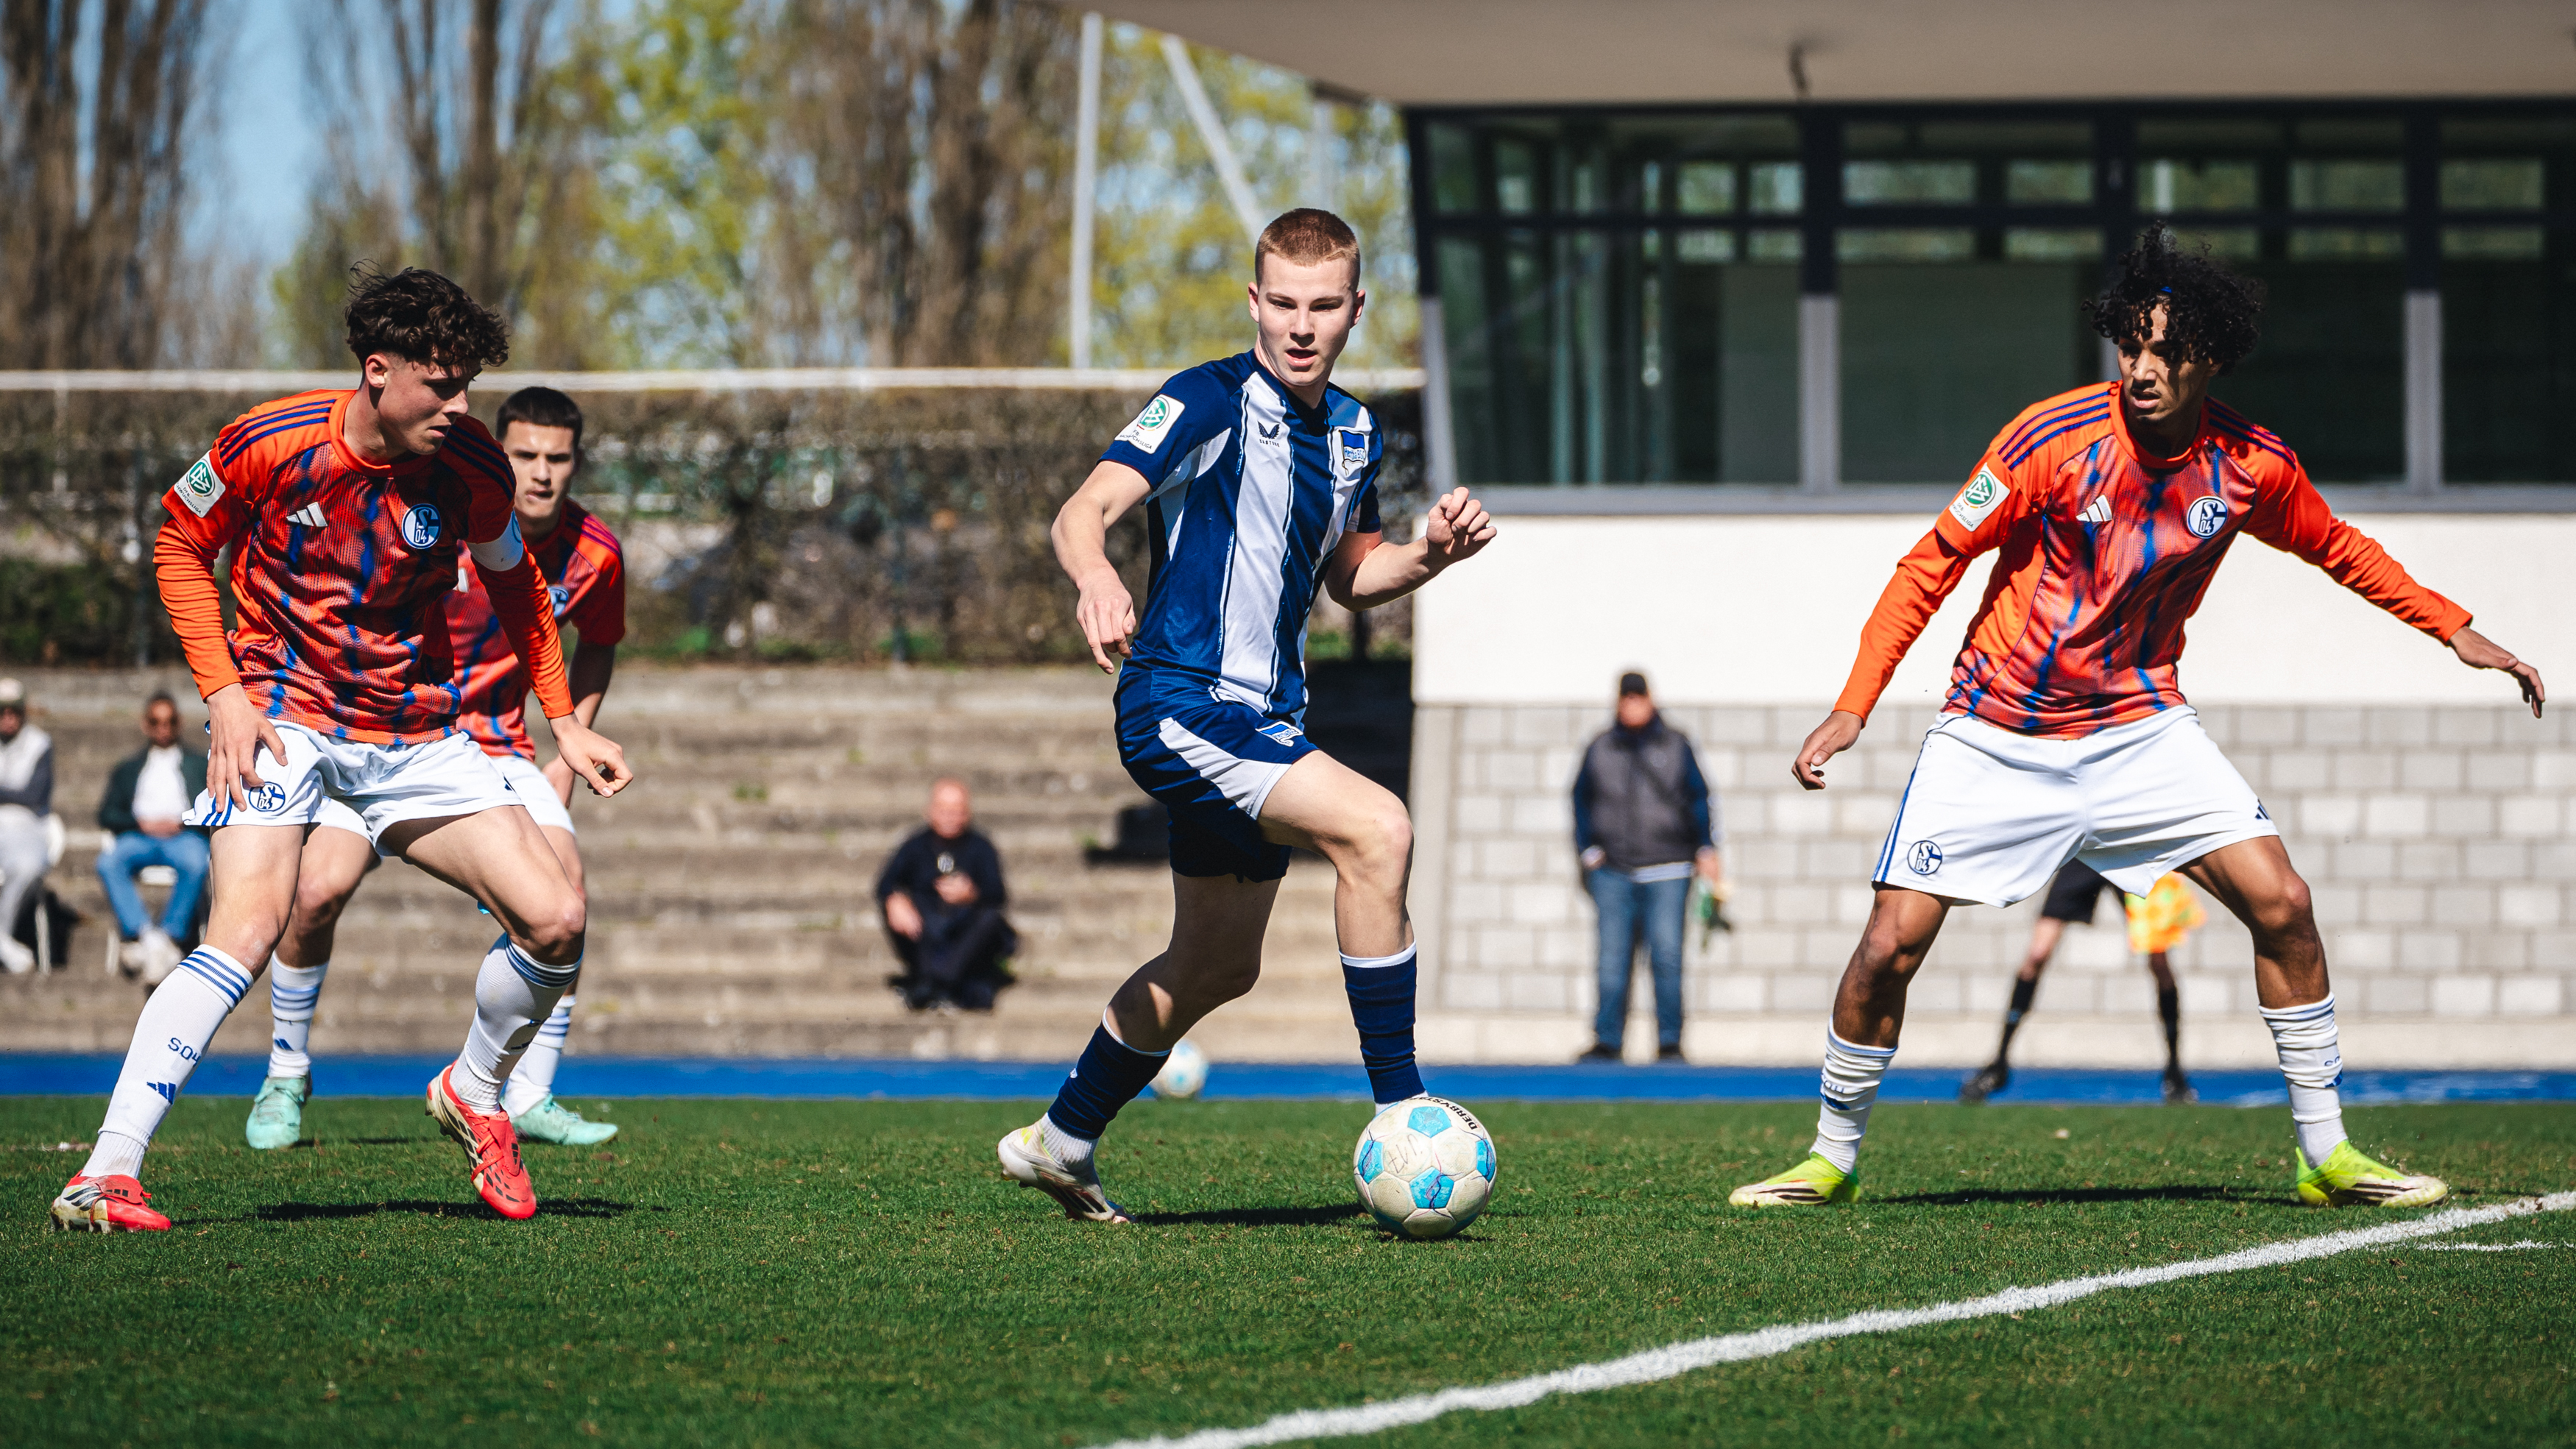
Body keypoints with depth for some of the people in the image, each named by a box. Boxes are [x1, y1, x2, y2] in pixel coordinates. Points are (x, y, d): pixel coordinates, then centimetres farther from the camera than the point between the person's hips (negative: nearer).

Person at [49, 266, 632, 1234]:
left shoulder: (471, 467, -7)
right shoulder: (271, 445, -15)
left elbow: (515, 587, 13)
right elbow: (180, 546, 2)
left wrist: (564, 724, 11)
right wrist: (224, 692, -8)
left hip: (417, 736, 4)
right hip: (282, 717, -4)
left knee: (555, 920, -8)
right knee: (248, 929, -27)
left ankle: (473, 1097, 22)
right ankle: (106, 1176, -30)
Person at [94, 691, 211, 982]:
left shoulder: (200, 765, 25)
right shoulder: (128, 769, 28)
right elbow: (107, 814, 14)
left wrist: (181, 823, -7)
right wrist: (142, 824, -5)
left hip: (183, 835, -1)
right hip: (138, 836, 1)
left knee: (195, 864, -39)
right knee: (109, 863, -35)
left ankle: (168, 937, -38)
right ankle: (141, 934, -43)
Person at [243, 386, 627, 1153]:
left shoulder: (596, 554, -7)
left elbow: (597, 647, 14)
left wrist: (568, 752, 6)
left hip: (496, 739, 3)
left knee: (567, 895, -16)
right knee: (319, 889, -20)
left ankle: (529, 1098, -2)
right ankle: (286, 1076, 4)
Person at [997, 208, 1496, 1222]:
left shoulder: (1354, 433, 11)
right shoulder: (1208, 402, -12)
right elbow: (1083, 511, -23)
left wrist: (1431, 554, 3)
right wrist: (1097, 579, -46)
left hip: (1264, 719, 9)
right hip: (1181, 706, -9)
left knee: (1218, 966, 19)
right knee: (1375, 828, -27)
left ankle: (1061, 1141, 37)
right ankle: (1399, 1114, -23)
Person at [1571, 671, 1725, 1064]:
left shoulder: (1675, 745, 9)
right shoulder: (1600, 750, 12)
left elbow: (1699, 799, 12)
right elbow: (1582, 802, 18)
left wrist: (1706, 849, 3)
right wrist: (1589, 851, 7)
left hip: (1667, 872, -1)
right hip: (1613, 871, 1)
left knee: (1667, 957, -9)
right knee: (1612, 961, -4)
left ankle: (1669, 1043, -3)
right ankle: (1607, 1042, 1)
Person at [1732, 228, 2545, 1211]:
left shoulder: (2252, 466, -7)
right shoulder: (2055, 439, -18)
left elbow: (2337, 549, 15)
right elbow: (1934, 563, -11)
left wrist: (2457, 631, 10)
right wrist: (1852, 707, -16)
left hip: (2139, 728, 3)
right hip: (1994, 740, -2)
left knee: (2281, 903, -11)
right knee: (1891, 946, -10)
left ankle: (2326, 1155, 2)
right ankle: (1833, 1158, 12)